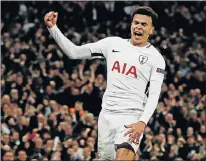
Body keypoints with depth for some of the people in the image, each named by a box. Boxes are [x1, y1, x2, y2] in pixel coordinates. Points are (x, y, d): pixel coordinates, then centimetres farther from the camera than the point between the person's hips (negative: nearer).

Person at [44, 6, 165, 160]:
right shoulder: (113, 43, 8)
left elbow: (154, 95, -8)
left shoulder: (156, 58, -2)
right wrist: (53, 28, -1)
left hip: (131, 117, -5)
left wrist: (142, 122, -23)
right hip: (107, 114, 5)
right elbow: (74, 52, 9)